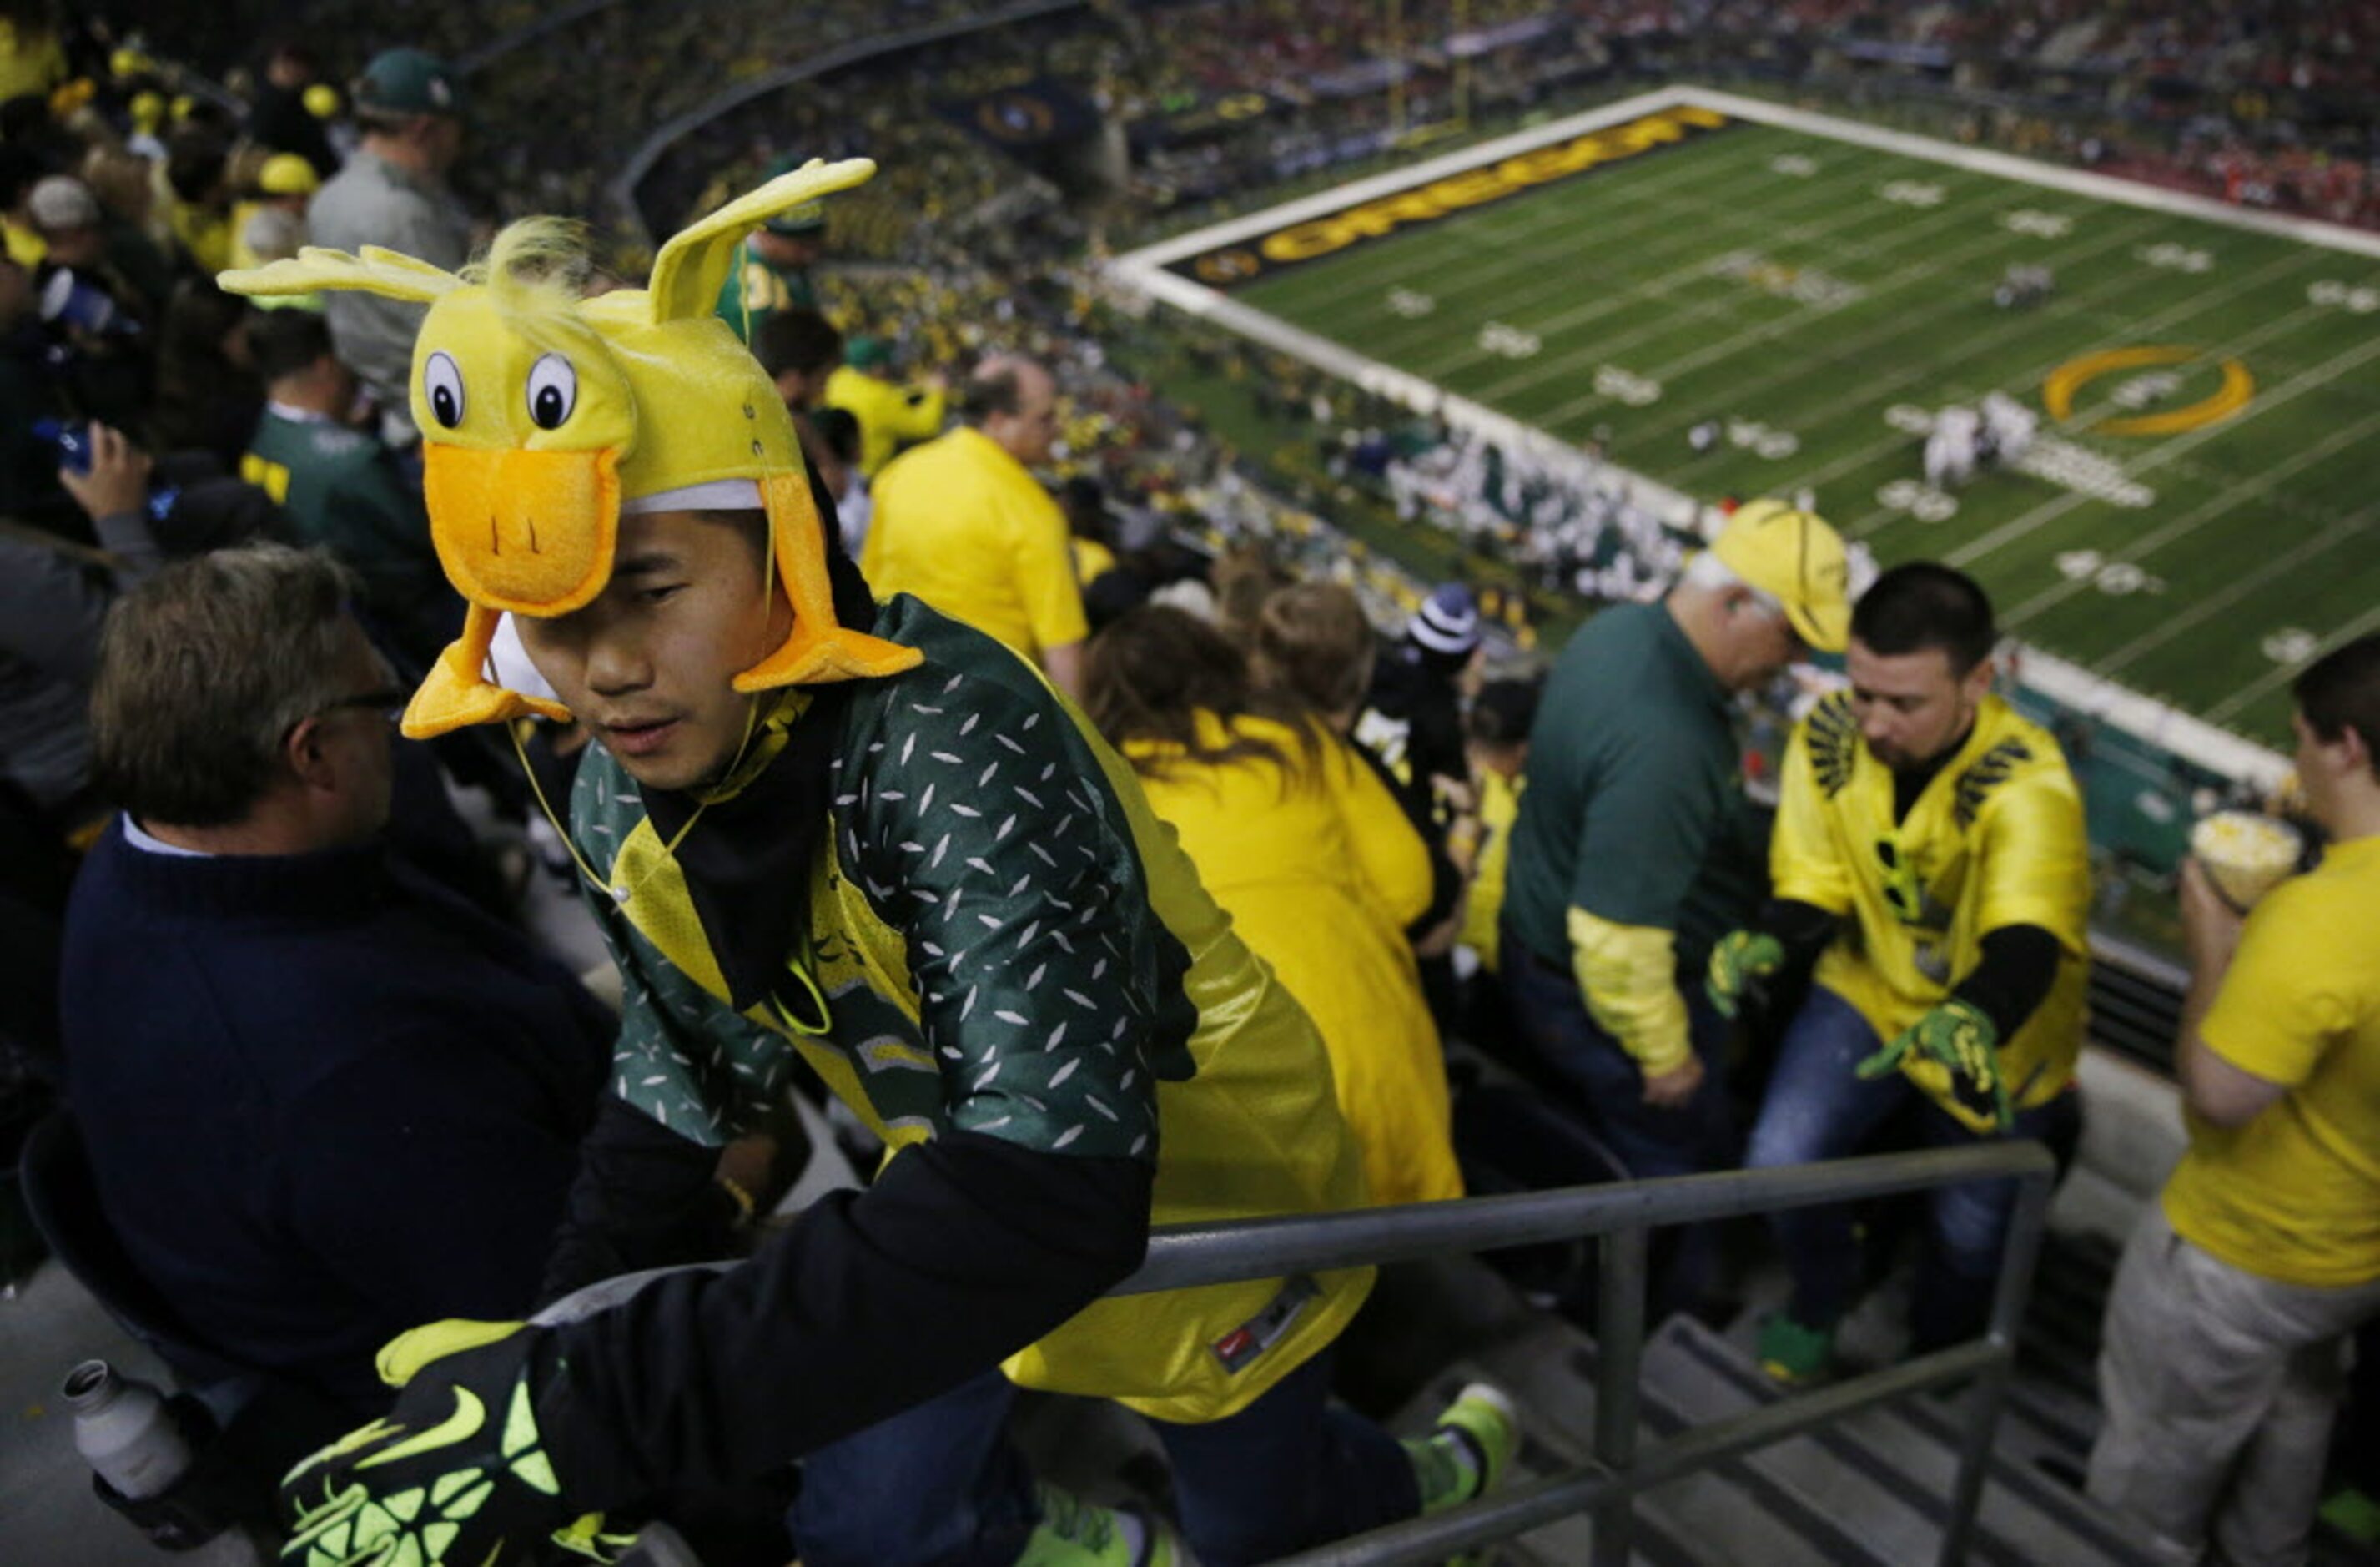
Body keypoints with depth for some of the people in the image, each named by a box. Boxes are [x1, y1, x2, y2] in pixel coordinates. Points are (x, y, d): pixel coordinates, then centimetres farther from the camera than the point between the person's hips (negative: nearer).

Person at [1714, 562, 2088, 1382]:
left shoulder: (2027, 785, -31)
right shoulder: (1827, 738, -18)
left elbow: (2025, 941, -44)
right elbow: (1811, 890, -9)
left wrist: (1972, 1018, -65)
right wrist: (1768, 946, -31)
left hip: (1996, 1033, -2)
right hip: (1869, 990, 3)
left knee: (1971, 1233, 7)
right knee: (1780, 1162, -13)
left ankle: (1940, 1350, 45)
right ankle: (1819, 1300, 22)